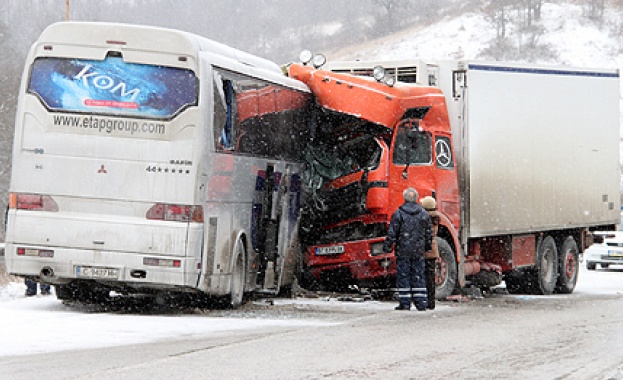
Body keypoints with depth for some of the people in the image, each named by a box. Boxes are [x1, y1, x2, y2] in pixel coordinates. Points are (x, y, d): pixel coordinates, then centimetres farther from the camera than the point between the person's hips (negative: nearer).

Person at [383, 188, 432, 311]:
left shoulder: (398, 214, -7)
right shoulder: (424, 214, 5)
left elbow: (392, 233, -8)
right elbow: (429, 233, 11)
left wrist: (387, 246, 0)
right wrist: (427, 247, 23)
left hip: (403, 251, -3)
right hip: (418, 251, 3)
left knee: (403, 276, 2)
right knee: (418, 276, 7)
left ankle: (405, 303, -1)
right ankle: (421, 303, 5)